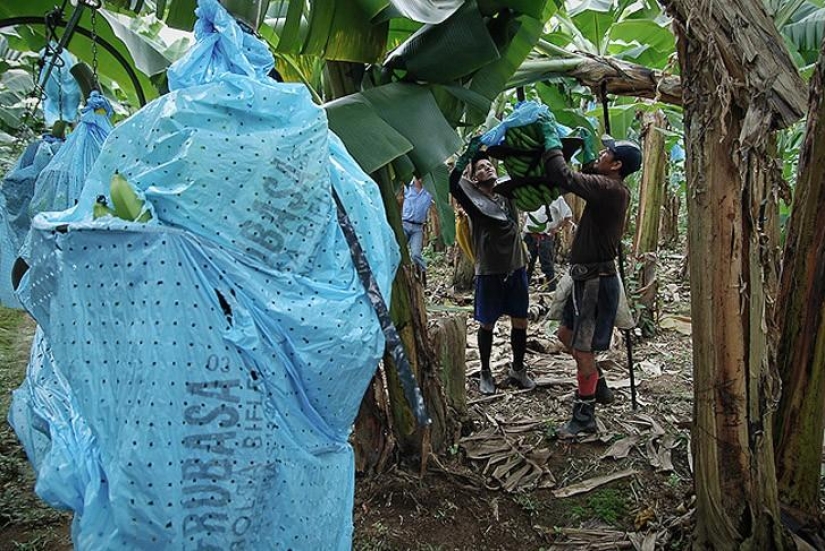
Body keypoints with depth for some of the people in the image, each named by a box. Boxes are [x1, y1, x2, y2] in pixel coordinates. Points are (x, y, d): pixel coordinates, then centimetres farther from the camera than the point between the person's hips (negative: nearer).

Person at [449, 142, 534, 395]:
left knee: (520, 321, 11)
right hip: (489, 271, -4)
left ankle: (518, 369, 30)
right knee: (487, 324, 10)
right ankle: (485, 372, 27)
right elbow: (452, 183, -23)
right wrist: (468, 154, -28)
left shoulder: (508, 192, 7)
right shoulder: (472, 198, -5)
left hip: (516, 267, 4)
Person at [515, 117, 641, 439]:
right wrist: (587, 146, 23)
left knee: (583, 349, -2)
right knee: (566, 333, 21)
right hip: (587, 276, 10)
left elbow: (563, 176, -27)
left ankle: (584, 417, 10)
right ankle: (598, 386, 35)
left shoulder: (608, 189, -20)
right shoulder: (614, 189, 9)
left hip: (597, 280, -10)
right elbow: (589, 176, 32)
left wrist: (551, 136, -15)